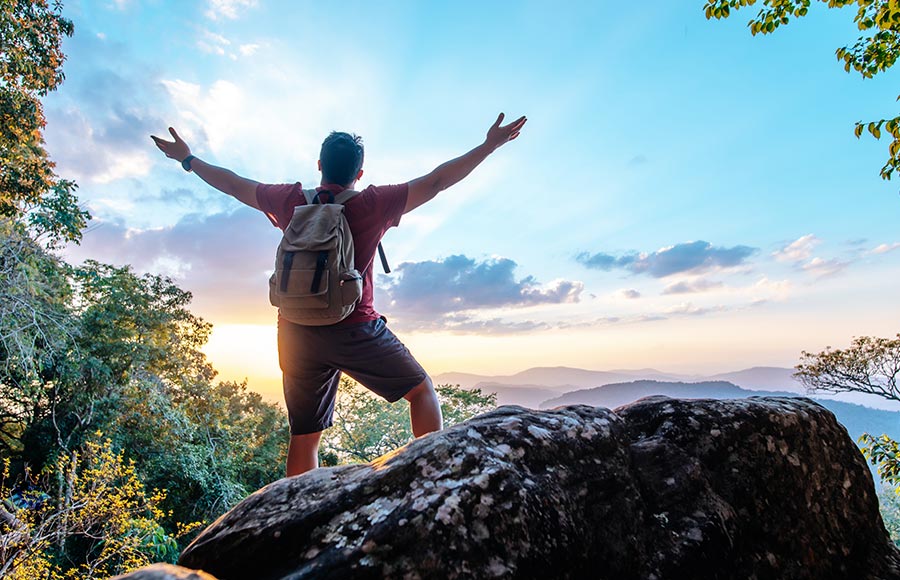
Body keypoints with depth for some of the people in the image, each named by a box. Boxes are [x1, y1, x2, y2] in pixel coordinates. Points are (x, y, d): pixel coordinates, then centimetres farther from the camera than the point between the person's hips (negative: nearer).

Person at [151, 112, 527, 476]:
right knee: (422, 390, 10)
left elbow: (233, 185, 18)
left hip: (297, 334, 5)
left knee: (304, 436, 12)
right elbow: (436, 181, -3)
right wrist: (490, 145, 5)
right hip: (355, 331, -4)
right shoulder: (373, 205, -6)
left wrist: (188, 160, 36)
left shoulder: (291, 200, 4)